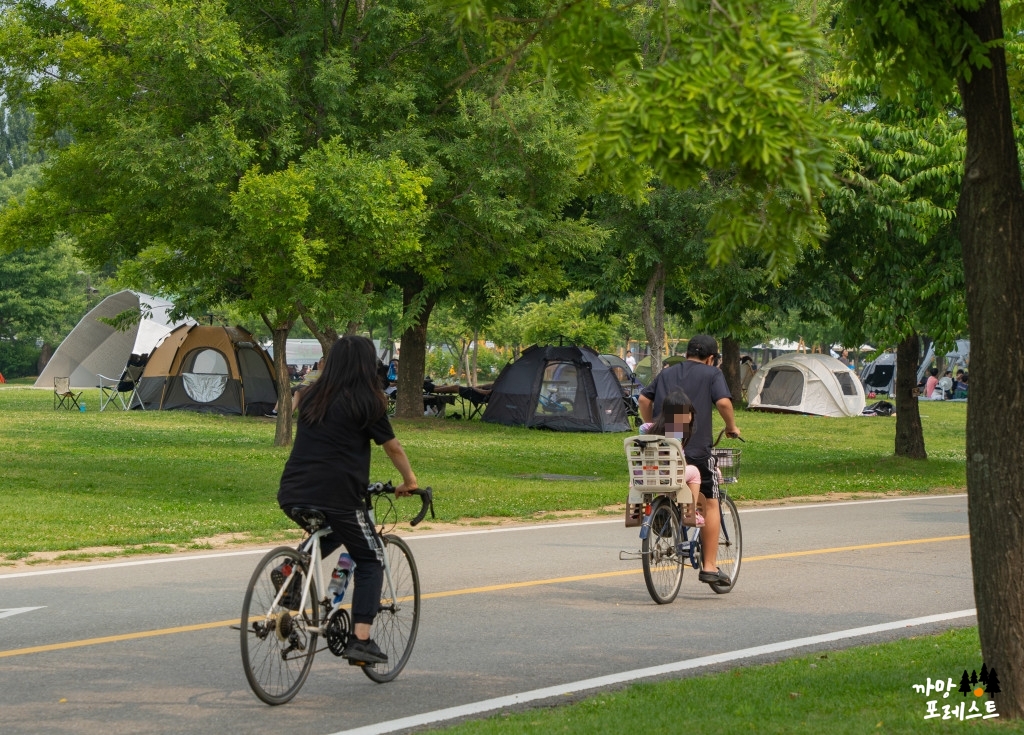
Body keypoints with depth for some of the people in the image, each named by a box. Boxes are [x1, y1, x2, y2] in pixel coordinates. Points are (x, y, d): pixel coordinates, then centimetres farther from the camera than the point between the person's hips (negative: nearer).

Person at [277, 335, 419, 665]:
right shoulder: (365, 403, -2)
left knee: (329, 535, 34)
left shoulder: (311, 398, 13)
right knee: (370, 561, 10)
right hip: (336, 495, -6)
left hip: (293, 495, 6)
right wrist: (409, 481, 20)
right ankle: (360, 640, -3)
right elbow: (393, 447, 5)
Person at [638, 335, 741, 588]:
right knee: (710, 504, 7)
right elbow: (723, 402, -11)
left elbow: (644, 399, 12)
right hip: (697, 448, -4)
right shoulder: (712, 374, 3)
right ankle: (709, 566, 5)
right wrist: (732, 427, 4)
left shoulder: (667, 373, 18)